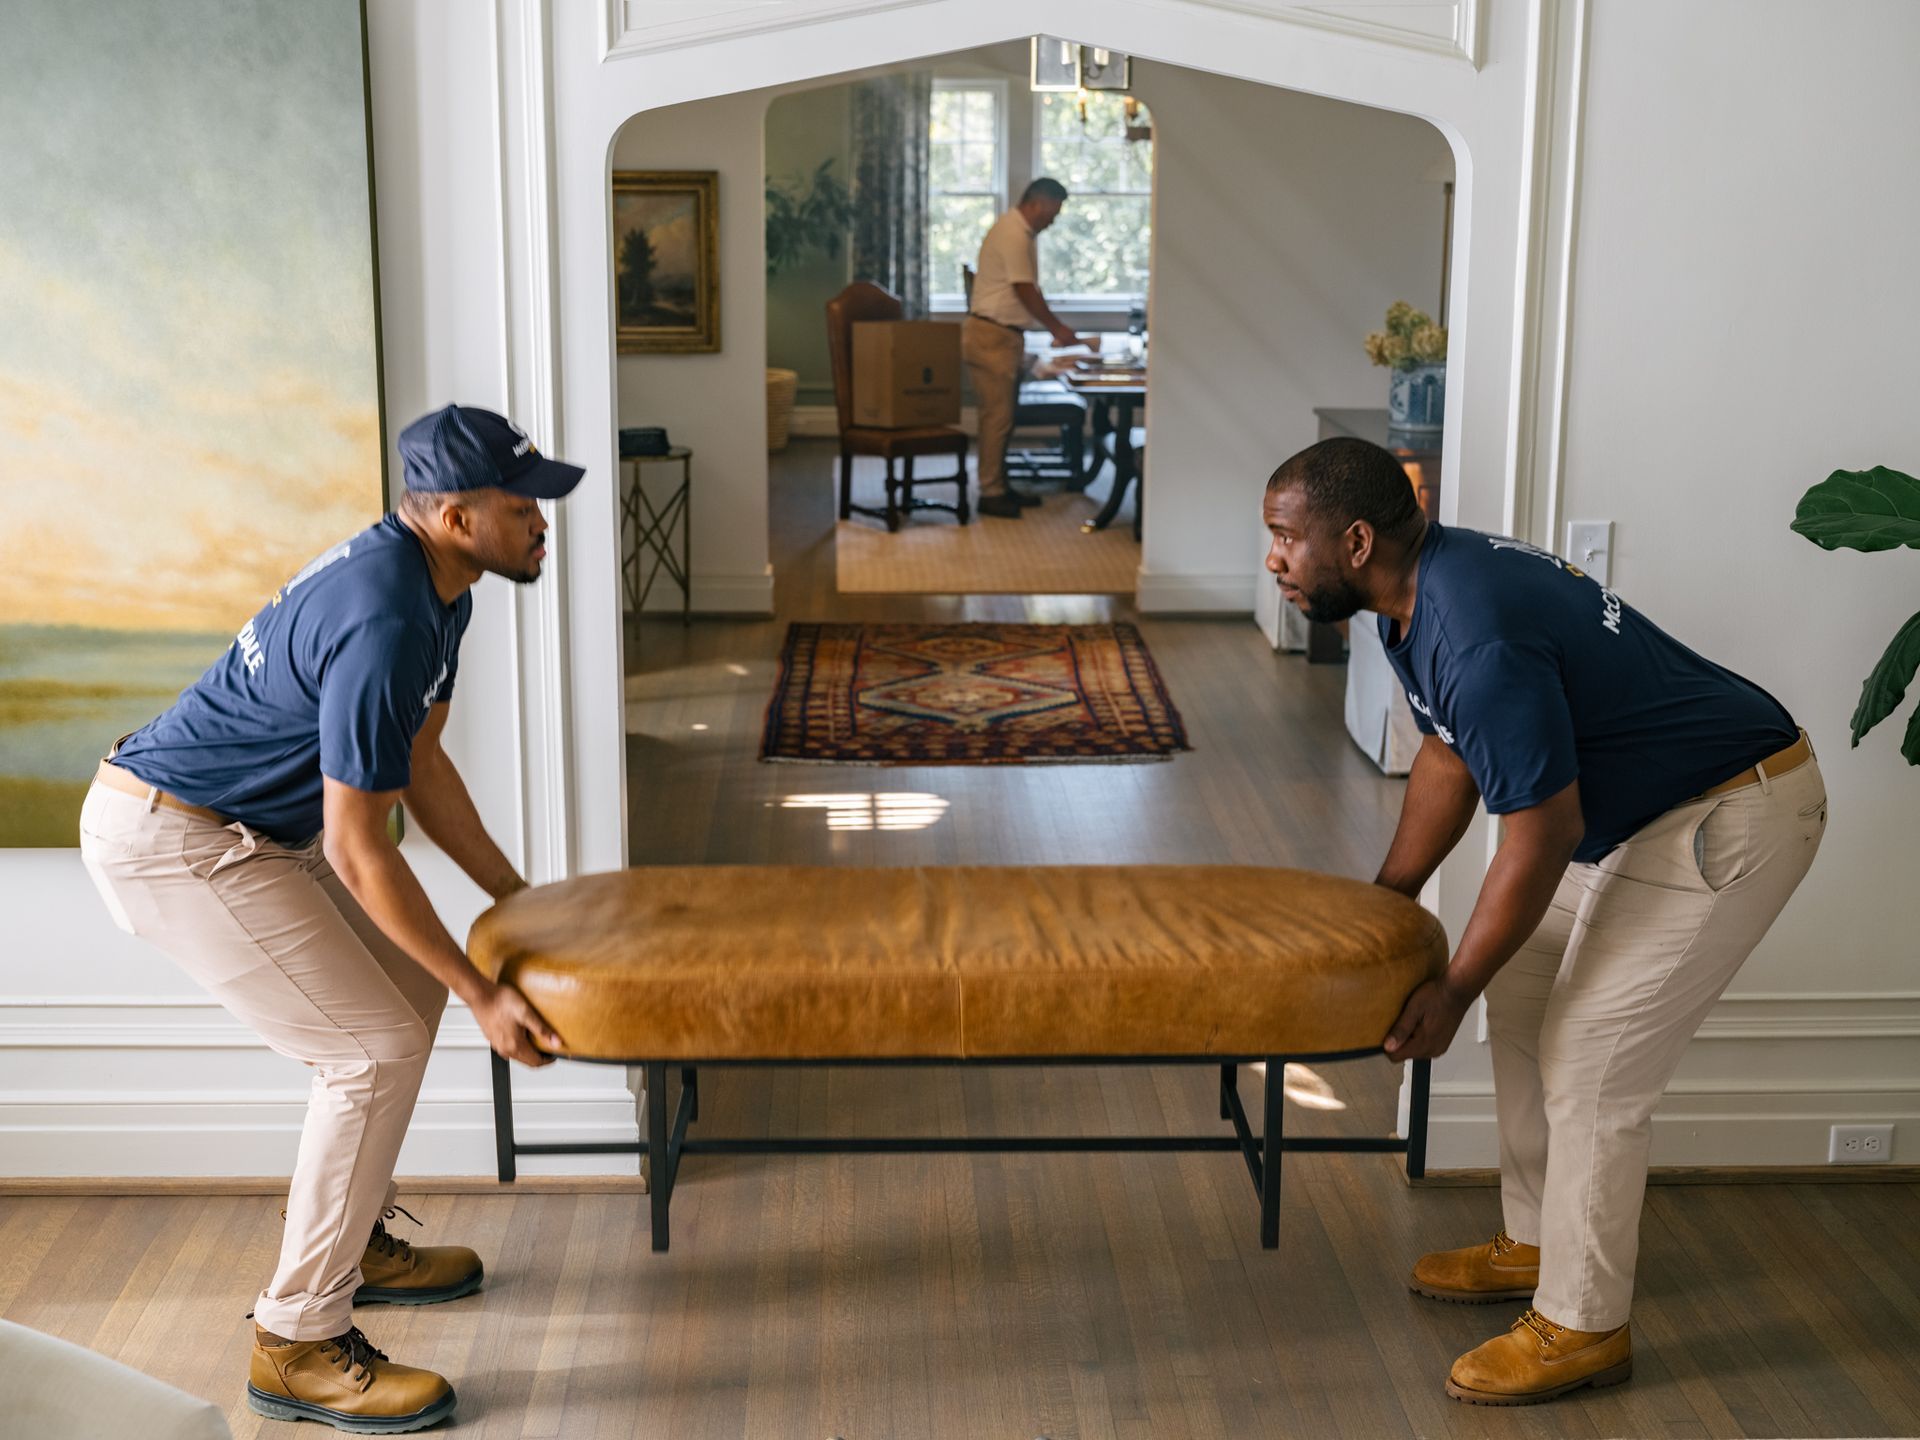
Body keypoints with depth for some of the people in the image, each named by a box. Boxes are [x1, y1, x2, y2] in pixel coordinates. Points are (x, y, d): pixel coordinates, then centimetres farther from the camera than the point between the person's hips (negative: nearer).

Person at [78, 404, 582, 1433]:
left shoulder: (431, 585, 3)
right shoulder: (382, 623, -29)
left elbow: (419, 763, 14)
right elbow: (358, 850, -25)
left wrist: (519, 901, 17)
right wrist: (483, 994, -19)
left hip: (252, 826, 10)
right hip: (169, 842, -10)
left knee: (406, 992, 17)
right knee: (376, 1048, -11)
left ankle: (354, 1239, 32)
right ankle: (297, 1345, 0)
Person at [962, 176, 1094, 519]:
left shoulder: (1023, 234, 16)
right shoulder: (1013, 234, -16)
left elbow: (1029, 291, 22)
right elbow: (1025, 291, -17)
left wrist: (1055, 325, 16)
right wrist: (1057, 328, -10)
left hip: (1006, 336, 10)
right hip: (990, 335, -10)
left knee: (1003, 414, 13)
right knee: (997, 415, -8)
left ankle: (999, 486, 20)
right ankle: (990, 493, -5)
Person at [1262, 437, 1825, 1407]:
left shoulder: (1479, 642, -32)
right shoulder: (1420, 588, -1)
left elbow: (1540, 839, -26)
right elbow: (1448, 757, 12)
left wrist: (1451, 992, -15)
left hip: (1733, 819, -10)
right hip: (1638, 805, 10)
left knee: (1589, 1064, -7)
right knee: (1524, 1004, 17)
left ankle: (1582, 1327, 9)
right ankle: (1534, 1242, 33)